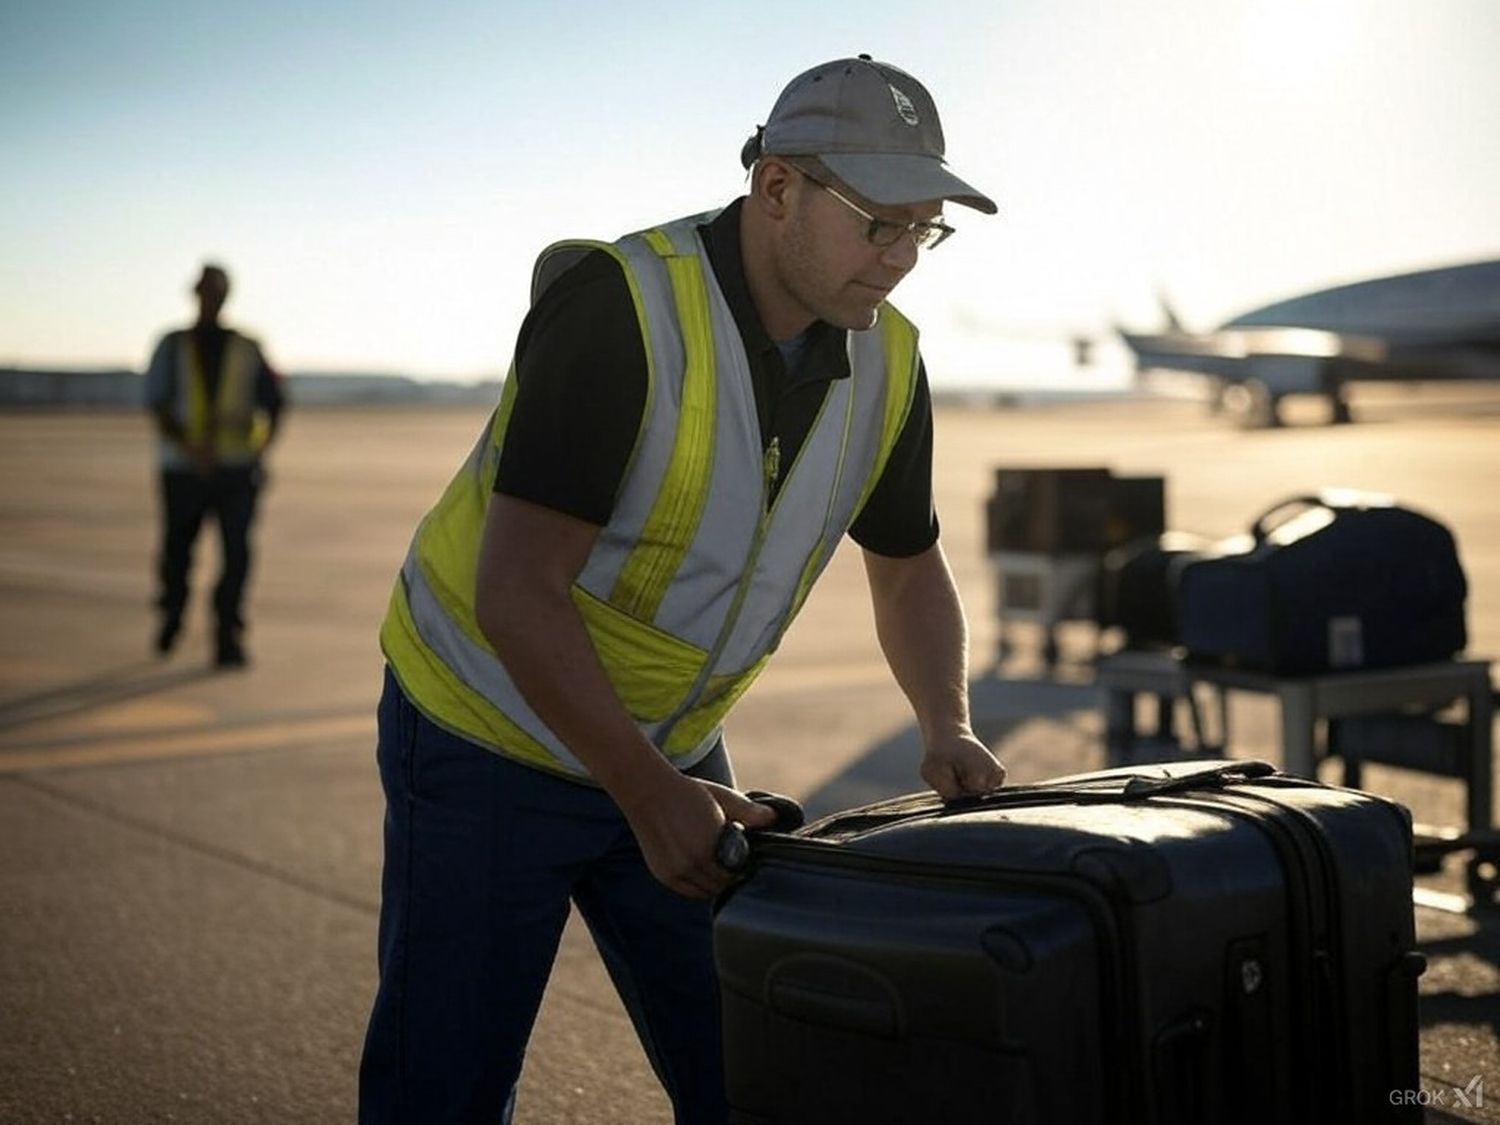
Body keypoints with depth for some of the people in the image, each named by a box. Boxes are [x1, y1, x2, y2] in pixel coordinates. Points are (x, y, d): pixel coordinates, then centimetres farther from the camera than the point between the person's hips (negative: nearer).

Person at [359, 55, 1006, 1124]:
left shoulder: (886, 362, -6)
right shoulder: (618, 306, -26)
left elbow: (909, 565, 11)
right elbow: (517, 591, -28)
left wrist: (948, 729, -6)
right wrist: (647, 795, -28)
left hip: (673, 749, 6)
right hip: (487, 742, -6)